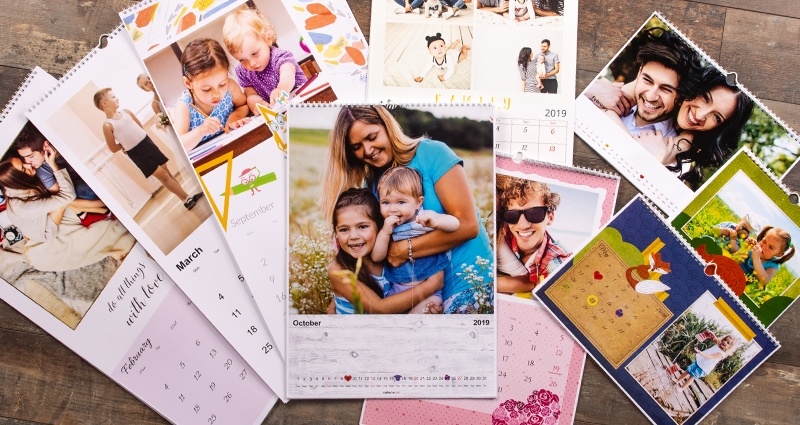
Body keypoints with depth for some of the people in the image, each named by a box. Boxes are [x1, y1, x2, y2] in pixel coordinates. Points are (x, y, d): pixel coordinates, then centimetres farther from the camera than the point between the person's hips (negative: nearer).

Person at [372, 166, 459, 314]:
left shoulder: (425, 218, -7)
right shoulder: (385, 227, 1)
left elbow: (455, 224, -17)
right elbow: (376, 257, -7)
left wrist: (435, 222, -38)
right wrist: (385, 231, -20)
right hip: (397, 289, 3)